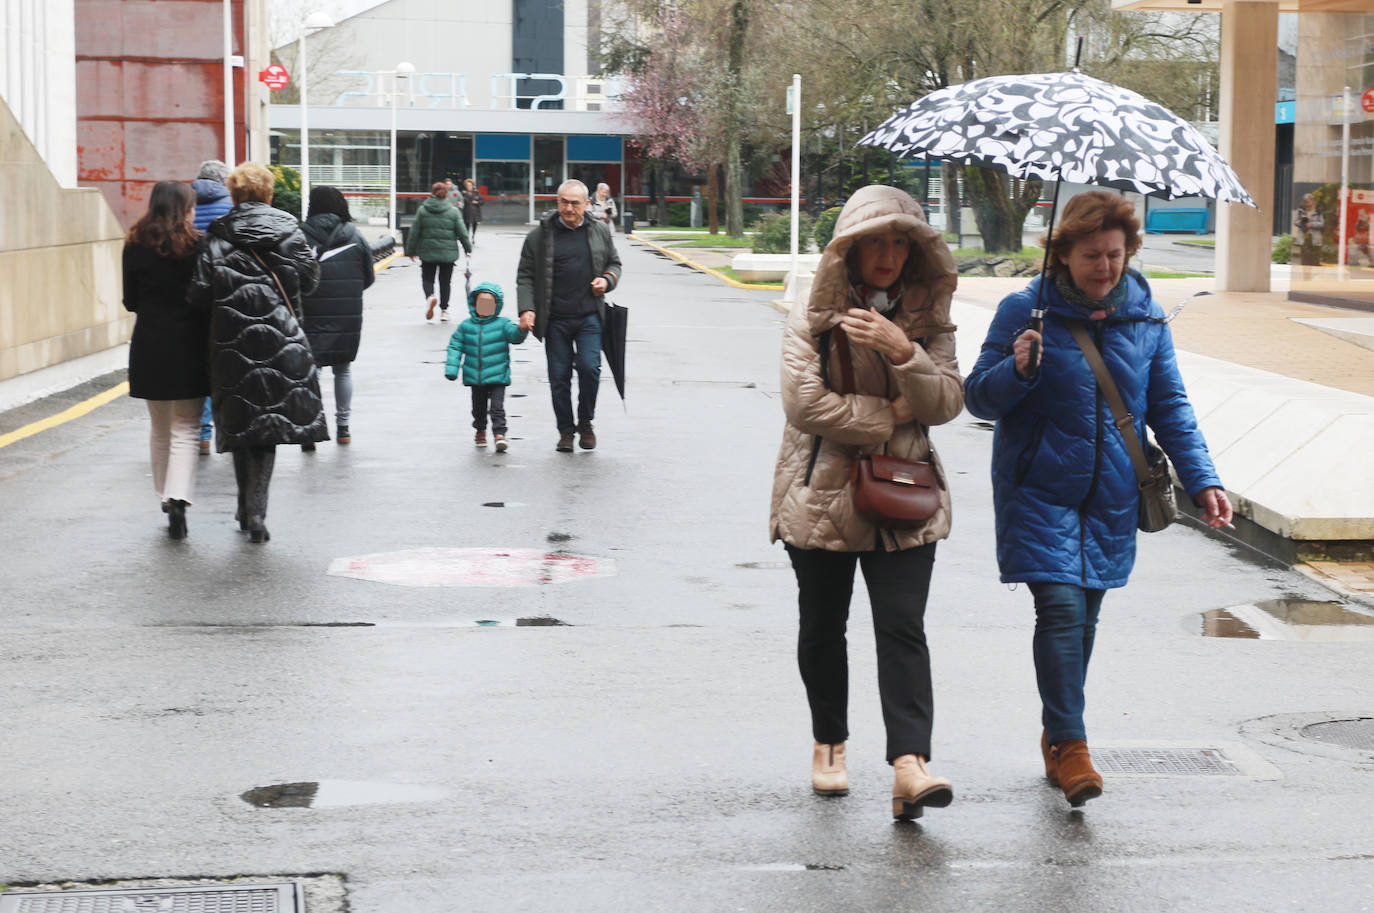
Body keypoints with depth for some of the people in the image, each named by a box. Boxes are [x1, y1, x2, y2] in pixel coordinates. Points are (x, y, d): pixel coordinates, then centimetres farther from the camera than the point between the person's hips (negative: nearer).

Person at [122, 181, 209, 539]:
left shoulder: (135, 247, 2)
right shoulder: (195, 245, -8)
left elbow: (130, 301, 7)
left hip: (148, 348, 3)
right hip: (188, 347, -3)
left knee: (160, 430, 16)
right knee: (185, 429, 0)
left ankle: (166, 498, 21)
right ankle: (178, 499, -17)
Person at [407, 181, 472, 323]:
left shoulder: (423, 210, -3)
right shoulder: (453, 211, -3)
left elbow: (414, 232, -1)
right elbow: (462, 233, -1)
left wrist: (411, 250, 10)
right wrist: (468, 248, 13)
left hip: (427, 252, 0)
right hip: (448, 253, 0)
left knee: (427, 278, 10)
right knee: (445, 281, 13)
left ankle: (430, 297, -21)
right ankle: (443, 310, 14)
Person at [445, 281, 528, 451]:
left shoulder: (503, 324, -2)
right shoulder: (466, 326, 3)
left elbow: (515, 335, -14)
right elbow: (455, 346, 5)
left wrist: (522, 329, -38)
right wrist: (451, 368, -3)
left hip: (497, 376, -3)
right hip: (475, 378, 3)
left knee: (497, 407, -11)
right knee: (479, 407, 16)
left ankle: (499, 434, -10)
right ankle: (480, 430, 37)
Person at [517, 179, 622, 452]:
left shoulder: (600, 232, 9)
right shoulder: (540, 235, 2)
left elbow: (614, 263, 21)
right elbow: (525, 276, 4)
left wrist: (607, 279, -1)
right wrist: (526, 309, -9)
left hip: (589, 317, 0)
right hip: (555, 319, 0)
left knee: (589, 367, -12)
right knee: (559, 376, 2)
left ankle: (585, 422, 10)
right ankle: (565, 430, 16)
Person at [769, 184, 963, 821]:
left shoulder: (928, 319, 6)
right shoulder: (814, 318, -2)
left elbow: (947, 403, -4)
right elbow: (805, 404, -13)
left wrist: (903, 351, -21)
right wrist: (892, 415, -10)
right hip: (822, 494, 0)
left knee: (903, 628, -12)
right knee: (822, 627, 13)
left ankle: (909, 765, -22)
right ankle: (829, 743, 33)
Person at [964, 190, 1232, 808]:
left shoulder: (1145, 317, 5)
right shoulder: (1025, 310, -6)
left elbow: (1169, 407, 11)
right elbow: (979, 399, -2)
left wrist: (1202, 480, 2)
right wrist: (1016, 370, -23)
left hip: (1112, 497, 4)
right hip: (1040, 490, -4)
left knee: (1084, 615, 9)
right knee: (1060, 607, -15)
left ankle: (1056, 738, 25)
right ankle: (1068, 745, -9)